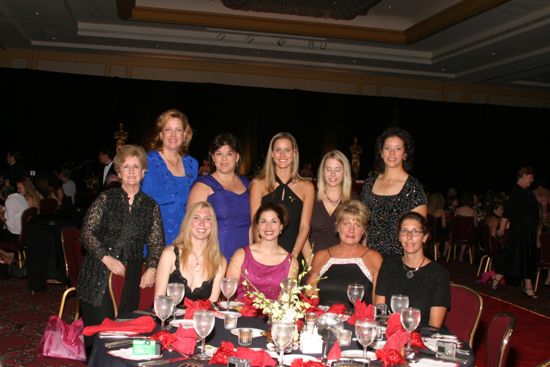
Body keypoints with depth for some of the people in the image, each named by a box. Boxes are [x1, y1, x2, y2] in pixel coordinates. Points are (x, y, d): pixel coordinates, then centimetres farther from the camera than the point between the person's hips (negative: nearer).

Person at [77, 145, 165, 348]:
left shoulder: (151, 206, 9)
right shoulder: (106, 198, 3)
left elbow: (156, 242, 8)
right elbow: (87, 233, -1)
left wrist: (152, 268, -9)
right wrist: (106, 258, -13)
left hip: (131, 277, 2)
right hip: (98, 274, -2)